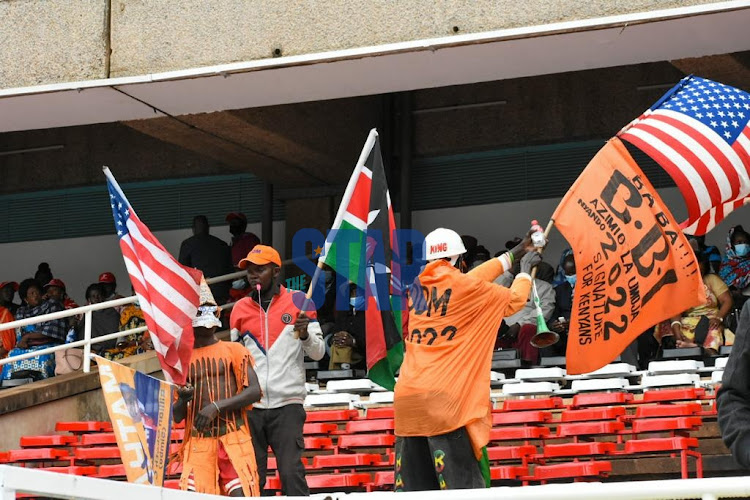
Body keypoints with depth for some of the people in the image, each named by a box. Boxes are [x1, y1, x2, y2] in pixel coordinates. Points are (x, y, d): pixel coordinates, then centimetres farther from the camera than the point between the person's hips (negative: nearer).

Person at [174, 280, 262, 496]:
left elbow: (254, 391, -4)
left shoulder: (233, 350, 8)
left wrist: (217, 407, -14)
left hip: (233, 438, -2)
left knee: (241, 494, -14)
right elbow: (176, 416, 14)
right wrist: (182, 400, -10)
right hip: (197, 442, 2)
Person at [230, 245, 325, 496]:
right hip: (250, 406, 3)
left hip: (287, 404, -3)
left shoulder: (298, 301, 4)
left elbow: (318, 352, 4)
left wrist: (305, 334, -16)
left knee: (291, 472, -11)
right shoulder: (240, 308, 12)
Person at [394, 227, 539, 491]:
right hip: (444, 399, -6)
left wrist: (514, 254, 38)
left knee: (413, 489, 3)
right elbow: (514, 300, 14)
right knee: (462, 487, -7)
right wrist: (526, 270, 34)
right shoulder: (466, 288, -2)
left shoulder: (417, 287, 14)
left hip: (406, 398, 6)